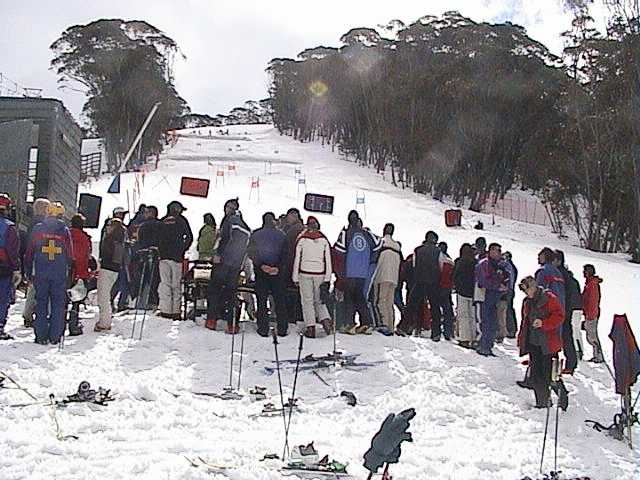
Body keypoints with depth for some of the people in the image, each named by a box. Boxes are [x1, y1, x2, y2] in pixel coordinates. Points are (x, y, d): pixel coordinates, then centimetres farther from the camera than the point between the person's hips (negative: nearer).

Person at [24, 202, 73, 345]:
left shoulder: (37, 229, 0)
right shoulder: (65, 231, -2)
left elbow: (29, 253, 4)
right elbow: (70, 255, 1)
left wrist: (28, 271, 12)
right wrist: (69, 271, 14)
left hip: (40, 273, 1)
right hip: (60, 274, -1)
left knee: (41, 303, 8)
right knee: (58, 304, 7)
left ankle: (41, 336, 6)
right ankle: (55, 336, 6)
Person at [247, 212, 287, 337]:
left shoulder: (255, 235, 3)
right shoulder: (281, 235, 3)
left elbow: (250, 252, -4)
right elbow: (285, 253, -2)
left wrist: (261, 265, -7)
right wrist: (278, 267, -3)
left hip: (260, 271, 0)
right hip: (277, 271, 0)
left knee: (262, 301, 5)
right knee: (279, 300, 8)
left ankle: (263, 329, 3)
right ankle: (282, 329, 7)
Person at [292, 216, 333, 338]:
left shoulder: (301, 239, -3)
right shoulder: (324, 240, 2)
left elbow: (297, 259, -2)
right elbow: (328, 260, 1)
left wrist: (295, 277, 4)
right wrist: (327, 278, 4)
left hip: (305, 273, -2)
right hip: (320, 274, 2)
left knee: (307, 301, 5)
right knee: (319, 300, 15)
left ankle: (310, 328, 1)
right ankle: (325, 320, -7)